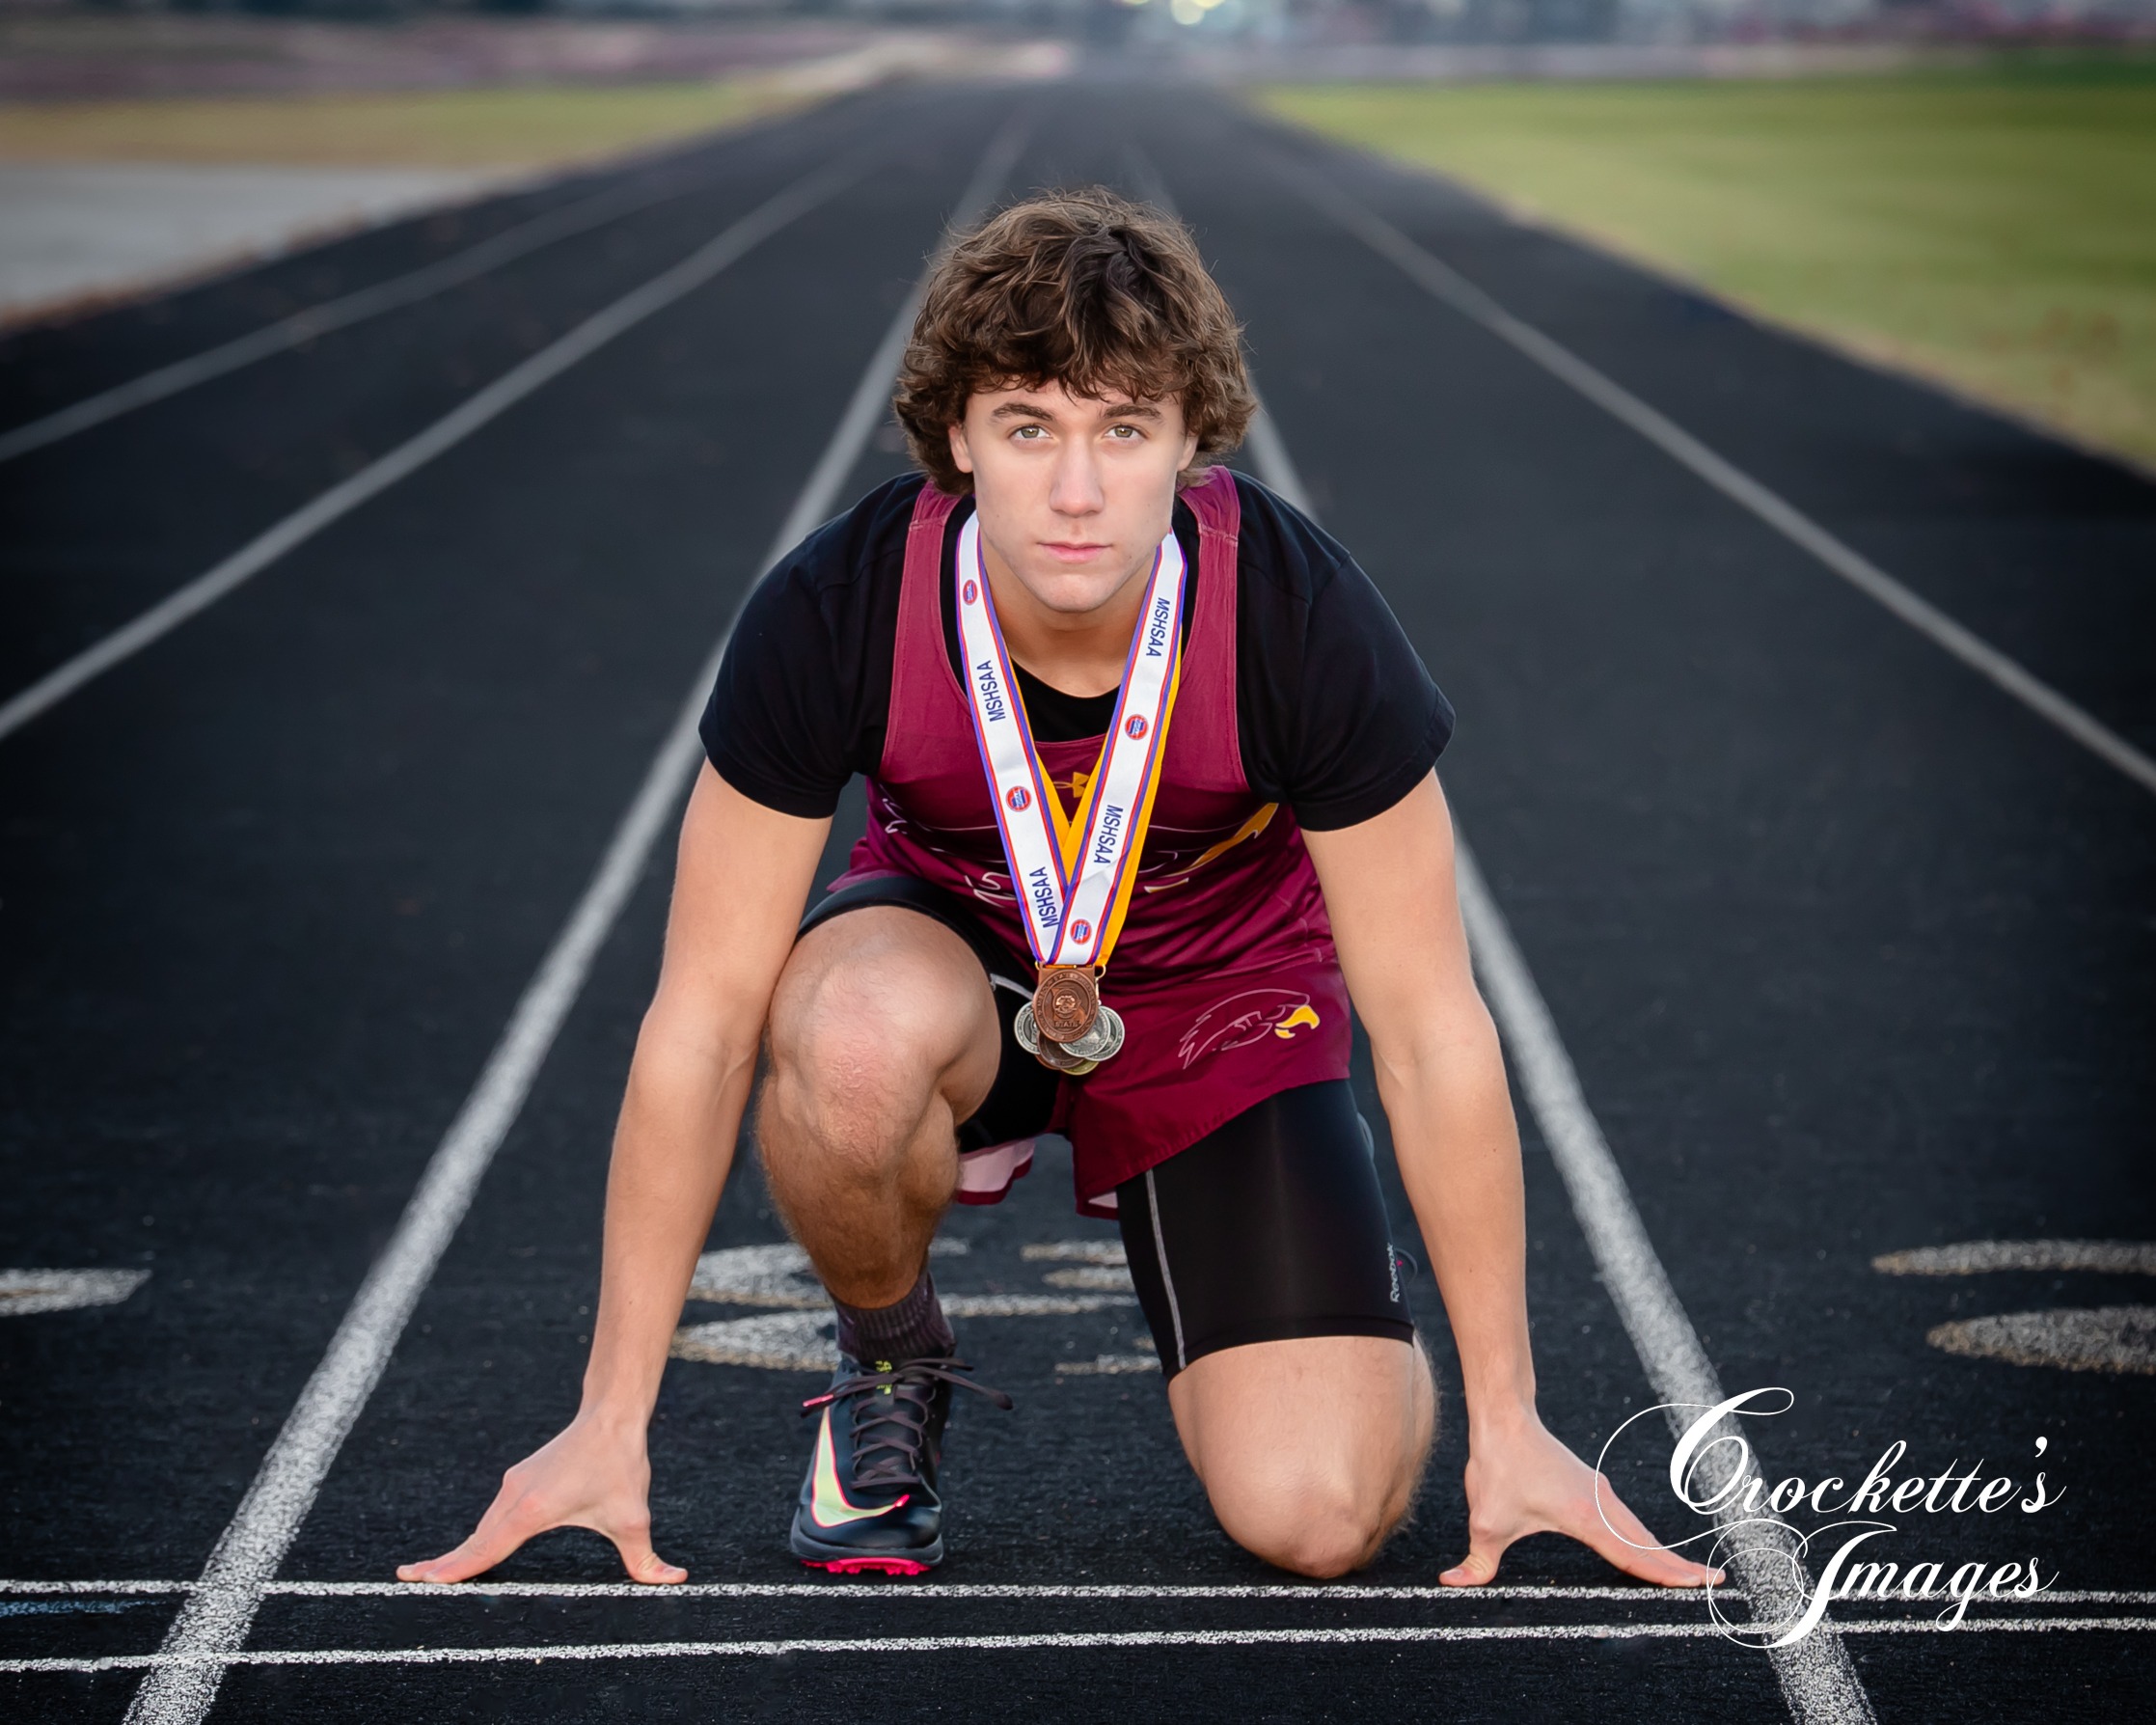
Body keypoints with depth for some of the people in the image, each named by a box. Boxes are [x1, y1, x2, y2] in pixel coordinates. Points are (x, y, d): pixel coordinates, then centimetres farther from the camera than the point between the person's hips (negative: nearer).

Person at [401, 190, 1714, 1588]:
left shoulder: (1306, 617, -28)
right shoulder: (831, 612, -28)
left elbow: (1434, 1033, -19)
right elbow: (703, 1021, -21)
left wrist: (1509, 1427, -14)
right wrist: (611, 1427, -18)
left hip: (1225, 990, 0)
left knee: (1318, 1518, -18)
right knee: (856, 1040, -38)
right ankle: (892, 1367, -5)